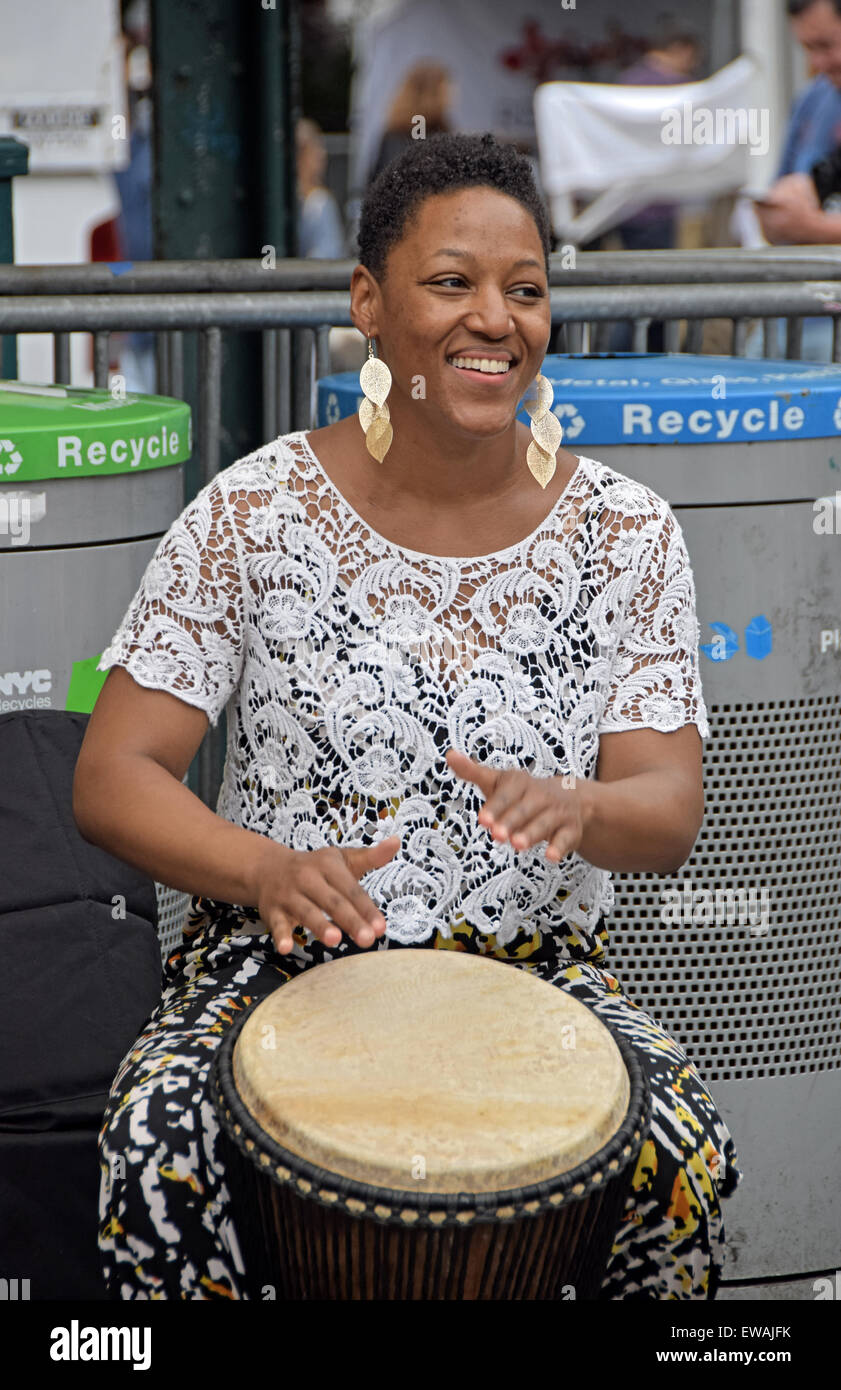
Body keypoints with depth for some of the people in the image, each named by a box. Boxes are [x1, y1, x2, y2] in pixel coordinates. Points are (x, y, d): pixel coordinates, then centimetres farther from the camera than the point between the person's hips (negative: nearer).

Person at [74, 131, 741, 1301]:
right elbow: (112, 779, -7)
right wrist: (269, 870, -28)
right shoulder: (254, 512, -5)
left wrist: (575, 808, -30)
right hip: (279, 953, -1)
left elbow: (670, 816, -5)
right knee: (156, 1150, -31)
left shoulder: (623, 533, 0)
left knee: (687, 1161, -26)